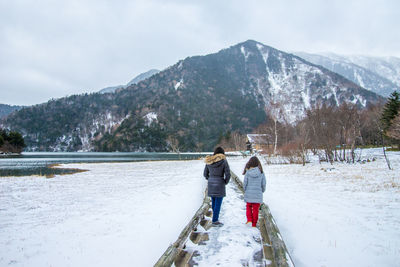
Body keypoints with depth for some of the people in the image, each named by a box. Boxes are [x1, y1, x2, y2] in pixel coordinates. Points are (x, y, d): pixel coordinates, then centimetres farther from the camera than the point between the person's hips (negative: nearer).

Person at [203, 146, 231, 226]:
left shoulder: (209, 161, 3)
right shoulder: (224, 161, -11)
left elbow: (205, 174, 9)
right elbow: (228, 174, -13)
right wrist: (226, 182, 4)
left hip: (210, 185, 5)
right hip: (219, 185, -5)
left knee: (213, 202, 19)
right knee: (218, 203, 2)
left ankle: (215, 216, 32)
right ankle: (215, 221, 5)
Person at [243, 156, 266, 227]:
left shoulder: (247, 172, -10)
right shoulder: (261, 173, -7)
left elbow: (245, 183, -4)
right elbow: (263, 184, -1)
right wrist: (262, 191, 19)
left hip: (249, 194, 0)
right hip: (258, 194, 0)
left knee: (248, 207, 18)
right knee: (256, 209, 10)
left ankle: (249, 220, 4)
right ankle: (254, 223, 16)